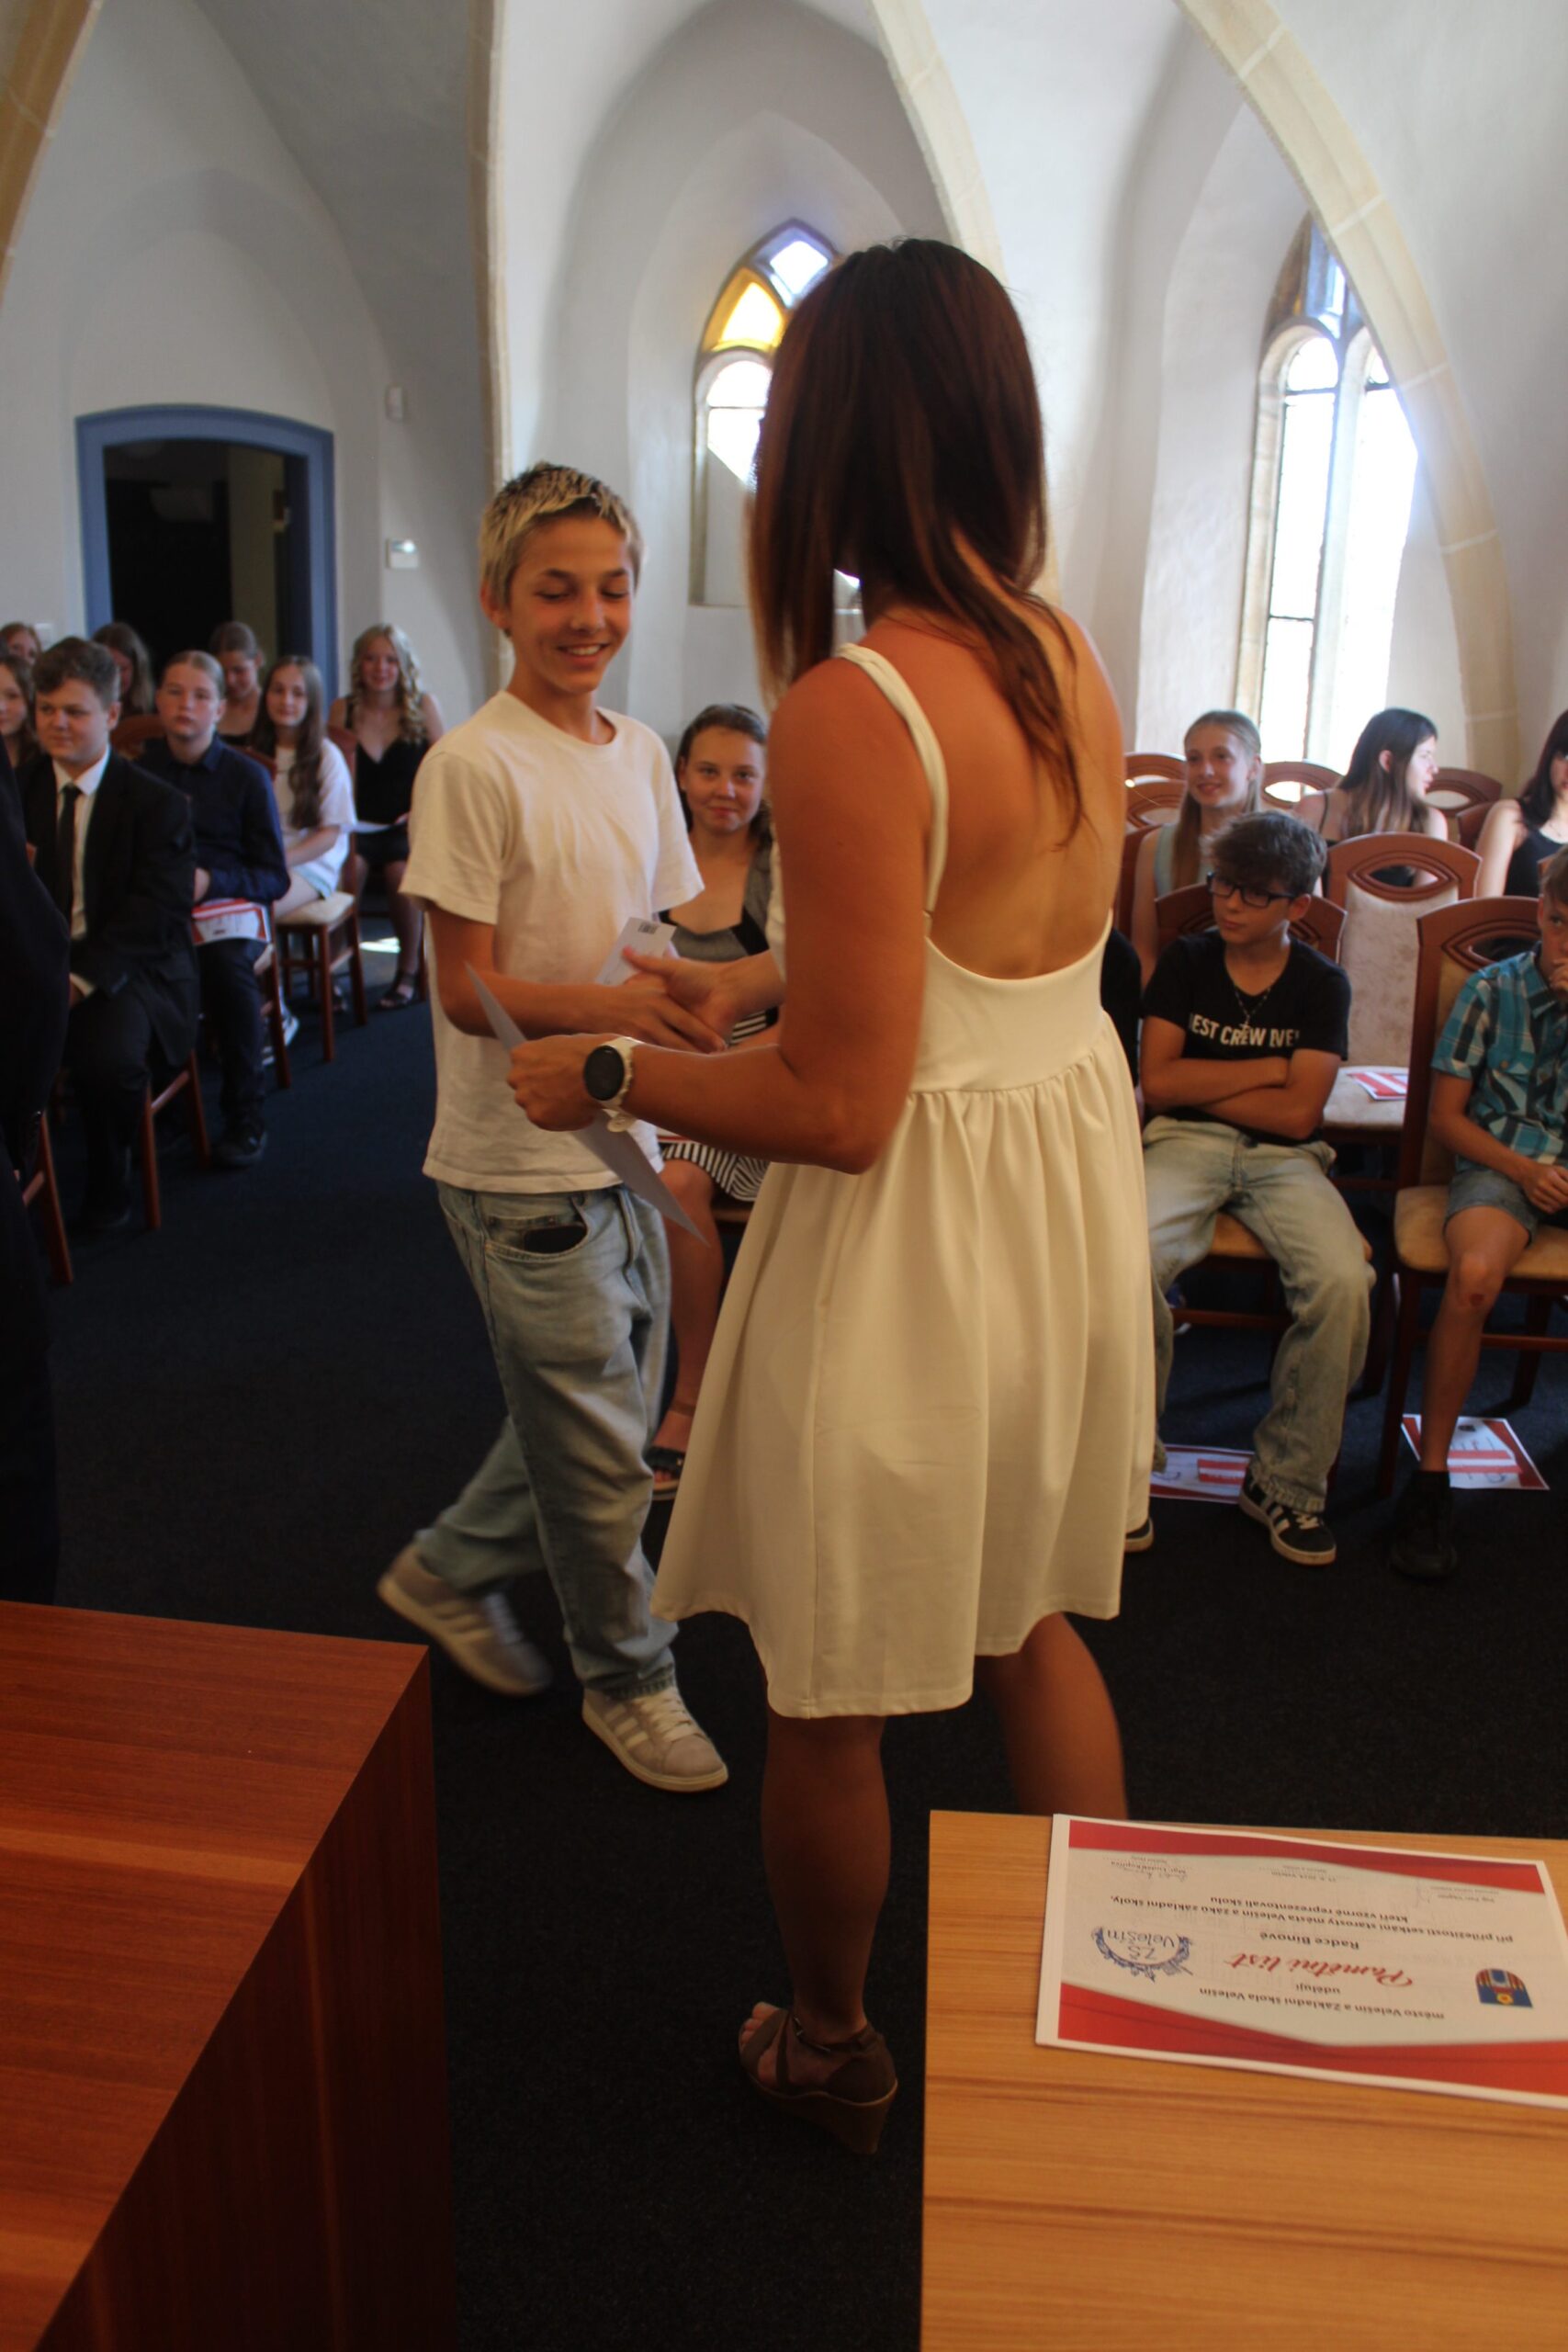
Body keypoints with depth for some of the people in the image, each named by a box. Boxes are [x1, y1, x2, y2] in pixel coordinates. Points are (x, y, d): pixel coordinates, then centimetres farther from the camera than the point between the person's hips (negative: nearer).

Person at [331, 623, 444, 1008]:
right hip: (357, 824, 1)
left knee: (402, 874, -32)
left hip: (408, 826, -1)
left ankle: (408, 973, -12)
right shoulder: (343, 709, 7)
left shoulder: (423, 706, 4)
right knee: (345, 870, -32)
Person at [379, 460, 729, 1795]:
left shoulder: (638, 754, 8)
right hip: (521, 1164, -7)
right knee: (598, 1442, 4)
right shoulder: (474, 767, -14)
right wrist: (608, 1006, -31)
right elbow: (468, 989, -16)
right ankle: (629, 1677, 26)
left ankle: (452, 1570, 41)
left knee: (604, 1416, 19)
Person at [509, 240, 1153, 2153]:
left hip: (909, 1229, -8)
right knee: (1032, 1620, 26)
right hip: (1074, 1174, 8)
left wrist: (613, 1079, -8)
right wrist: (755, 979, 20)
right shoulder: (1071, 663, 2)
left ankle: (830, 2049, 39)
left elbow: (839, 1106, -23)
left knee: (828, 1690, 14)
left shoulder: (848, 714, -23)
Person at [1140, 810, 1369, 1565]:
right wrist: (1266, 1067, -2)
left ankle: (1285, 1479, -9)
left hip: (1283, 1158, 1)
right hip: (1184, 1144, 0)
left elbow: (1298, 1113, -4)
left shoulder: (1321, 984, 6)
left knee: (1343, 1282, -30)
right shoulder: (1186, 959, 9)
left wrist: (1197, 1084, -1)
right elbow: (1157, 1082, -1)